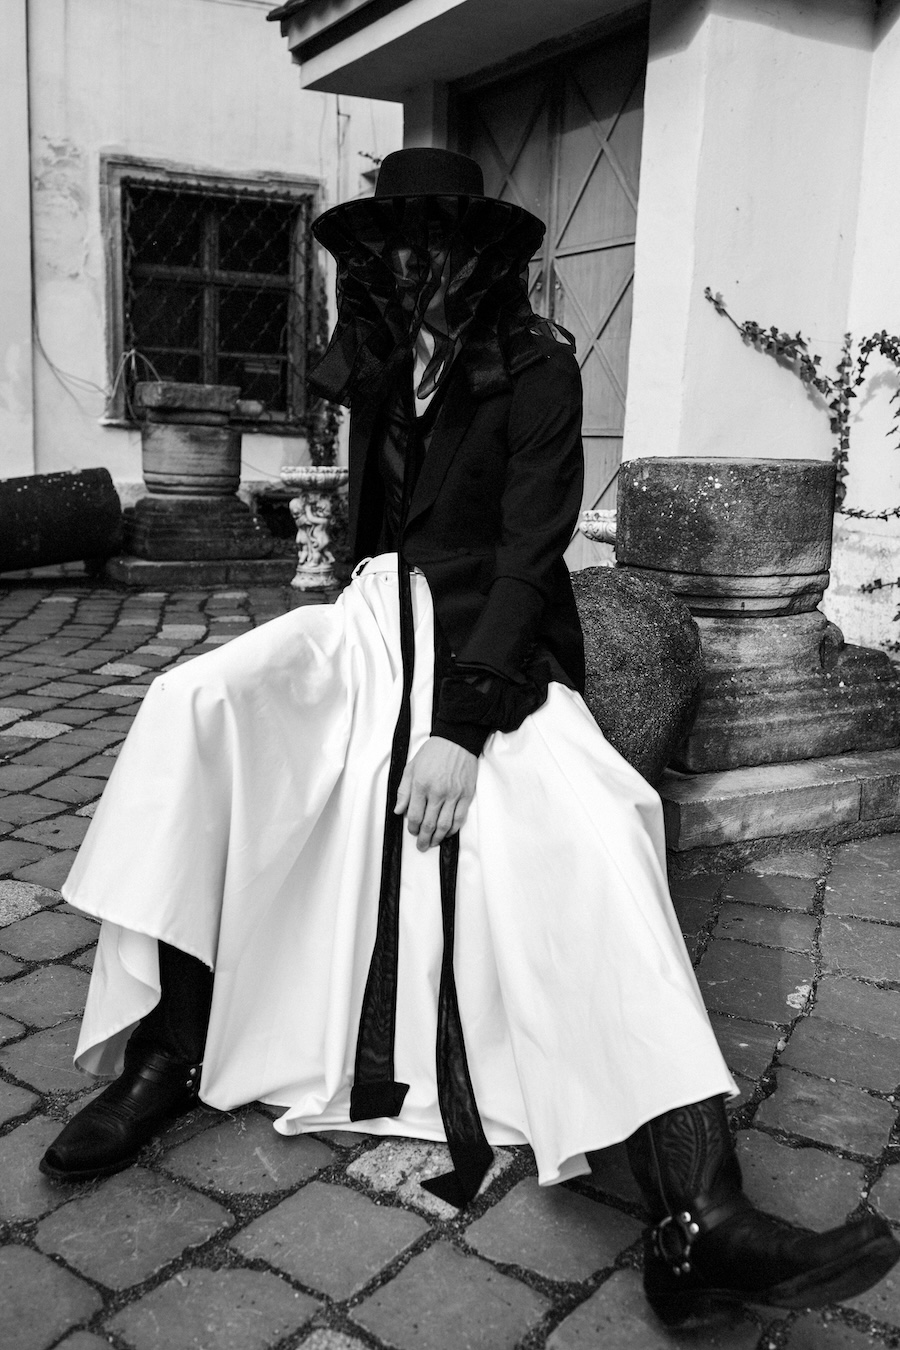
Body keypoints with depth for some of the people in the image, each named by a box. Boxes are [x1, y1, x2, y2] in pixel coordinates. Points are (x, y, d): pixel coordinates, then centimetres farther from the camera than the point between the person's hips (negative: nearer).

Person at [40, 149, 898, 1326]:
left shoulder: (537, 366, -5)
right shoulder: (377, 367, 12)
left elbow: (532, 546, -15)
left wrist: (463, 724, -24)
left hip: (499, 650, -4)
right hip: (378, 620, 5)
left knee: (599, 823, -33)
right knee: (195, 706, -23)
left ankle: (698, 1224, -39)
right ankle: (169, 1052, -18)